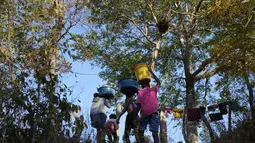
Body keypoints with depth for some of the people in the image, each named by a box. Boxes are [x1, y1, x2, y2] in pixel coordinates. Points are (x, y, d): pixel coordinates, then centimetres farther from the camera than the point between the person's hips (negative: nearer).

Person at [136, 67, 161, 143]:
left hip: (144, 114, -1)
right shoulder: (153, 89, 14)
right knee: (155, 133, -9)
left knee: (141, 132, 12)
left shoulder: (140, 92, 9)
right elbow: (158, 82, 33)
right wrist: (151, 71, 35)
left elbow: (138, 106, -1)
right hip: (154, 113, 1)